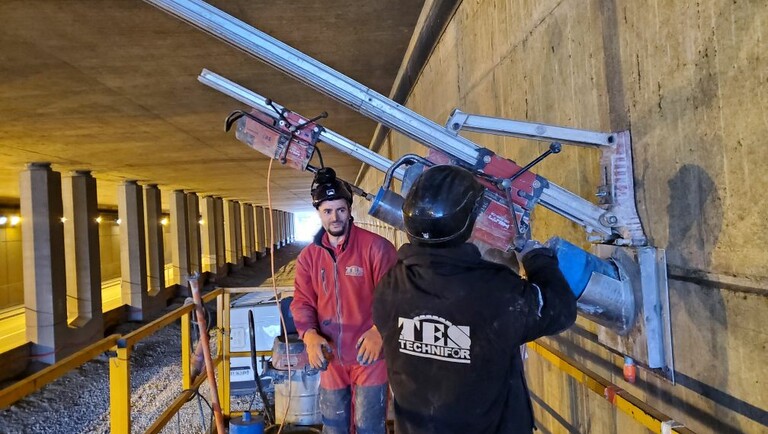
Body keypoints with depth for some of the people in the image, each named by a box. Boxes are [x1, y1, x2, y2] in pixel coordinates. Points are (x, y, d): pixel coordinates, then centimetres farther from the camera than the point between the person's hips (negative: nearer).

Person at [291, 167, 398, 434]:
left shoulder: (376, 247, -13)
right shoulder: (308, 256, 2)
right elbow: (302, 302, -1)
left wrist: (379, 331, -31)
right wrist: (310, 335, -20)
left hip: (369, 355, -4)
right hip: (331, 357, 5)